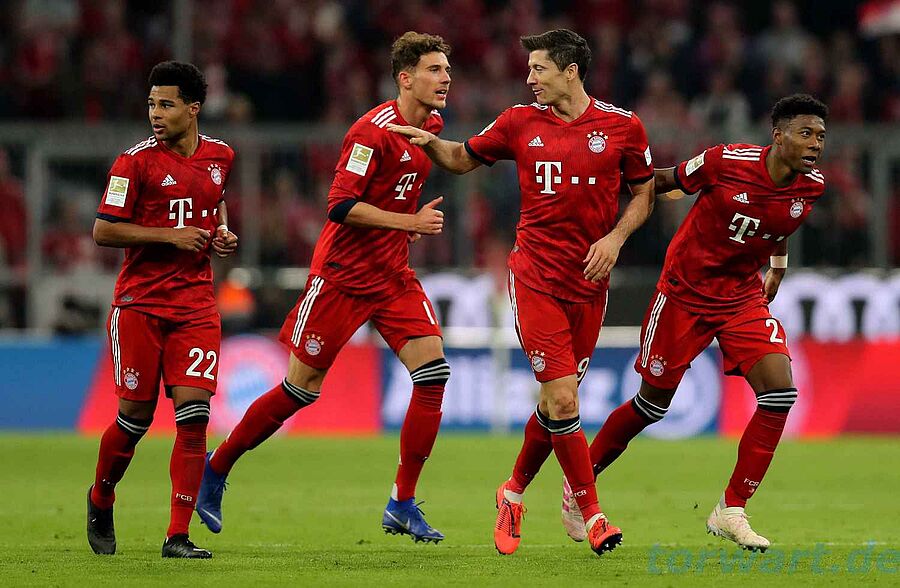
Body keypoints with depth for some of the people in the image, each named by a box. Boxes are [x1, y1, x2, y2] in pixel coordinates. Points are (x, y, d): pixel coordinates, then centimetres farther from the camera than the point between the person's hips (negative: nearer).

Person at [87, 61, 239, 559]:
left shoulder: (220, 156, 7)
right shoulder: (136, 161, -7)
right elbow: (103, 230, -9)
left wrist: (222, 232, 7)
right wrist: (171, 236, -15)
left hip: (196, 305, 3)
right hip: (139, 303, -3)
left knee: (193, 413, -10)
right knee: (136, 414, 0)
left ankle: (178, 537, -7)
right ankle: (100, 499, 30)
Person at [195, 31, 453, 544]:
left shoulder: (431, 125, 7)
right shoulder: (374, 131, -19)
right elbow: (341, 206, -24)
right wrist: (409, 222, -24)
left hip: (394, 275, 7)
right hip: (342, 273, -7)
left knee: (434, 371, -11)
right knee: (301, 389, 0)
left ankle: (403, 506, -5)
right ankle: (216, 468, 20)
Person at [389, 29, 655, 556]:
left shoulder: (622, 126, 0)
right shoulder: (521, 123, 3)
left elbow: (645, 194, 9)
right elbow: (463, 159, 18)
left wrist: (615, 238, -6)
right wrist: (429, 141, -1)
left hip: (590, 282, 1)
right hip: (536, 275, -1)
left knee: (559, 401, 7)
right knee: (562, 399, -12)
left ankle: (515, 492, 30)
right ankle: (591, 513, -2)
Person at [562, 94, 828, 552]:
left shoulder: (811, 186, -8)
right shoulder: (727, 162, -23)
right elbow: (666, 180, -6)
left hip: (743, 298, 4)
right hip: (684, 291, -4)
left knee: (780, 393, -16)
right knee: (653, 403, 4)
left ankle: (731, 511, -6)